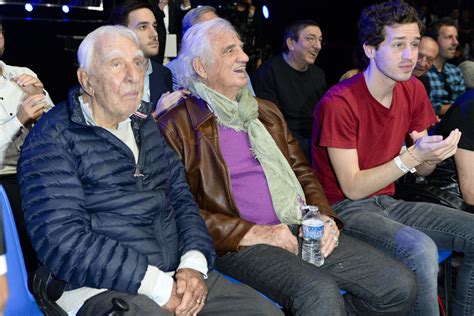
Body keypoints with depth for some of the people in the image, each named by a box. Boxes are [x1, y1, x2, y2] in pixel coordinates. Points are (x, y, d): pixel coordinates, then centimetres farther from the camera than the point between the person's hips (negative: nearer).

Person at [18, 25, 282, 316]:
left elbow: (181, 197, 13)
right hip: (100, 289, -5)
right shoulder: (53, 138, -6)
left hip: (178, 276, 6)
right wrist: (159, 287, -18)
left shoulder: (145, 123, 15)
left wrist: (194, 262, -6)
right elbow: (63, 242, -15)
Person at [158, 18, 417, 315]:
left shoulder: (267, 112, 20)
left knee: (400, 285, -6)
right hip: (239, 244, -6)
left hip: (306, 232, 7)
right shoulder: (178, 126, -1)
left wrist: (323, 216, 2)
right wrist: (254, 233, -14)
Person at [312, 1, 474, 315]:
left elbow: (422, 170, 10)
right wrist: (412, 156, -24)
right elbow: (353, 188, -17)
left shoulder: (413, 89, 3)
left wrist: (432, 154, -14)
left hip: (388, 201, 7)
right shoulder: (338, 103, -19)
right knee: (421, 249, -32)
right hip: (345, 208, -7)